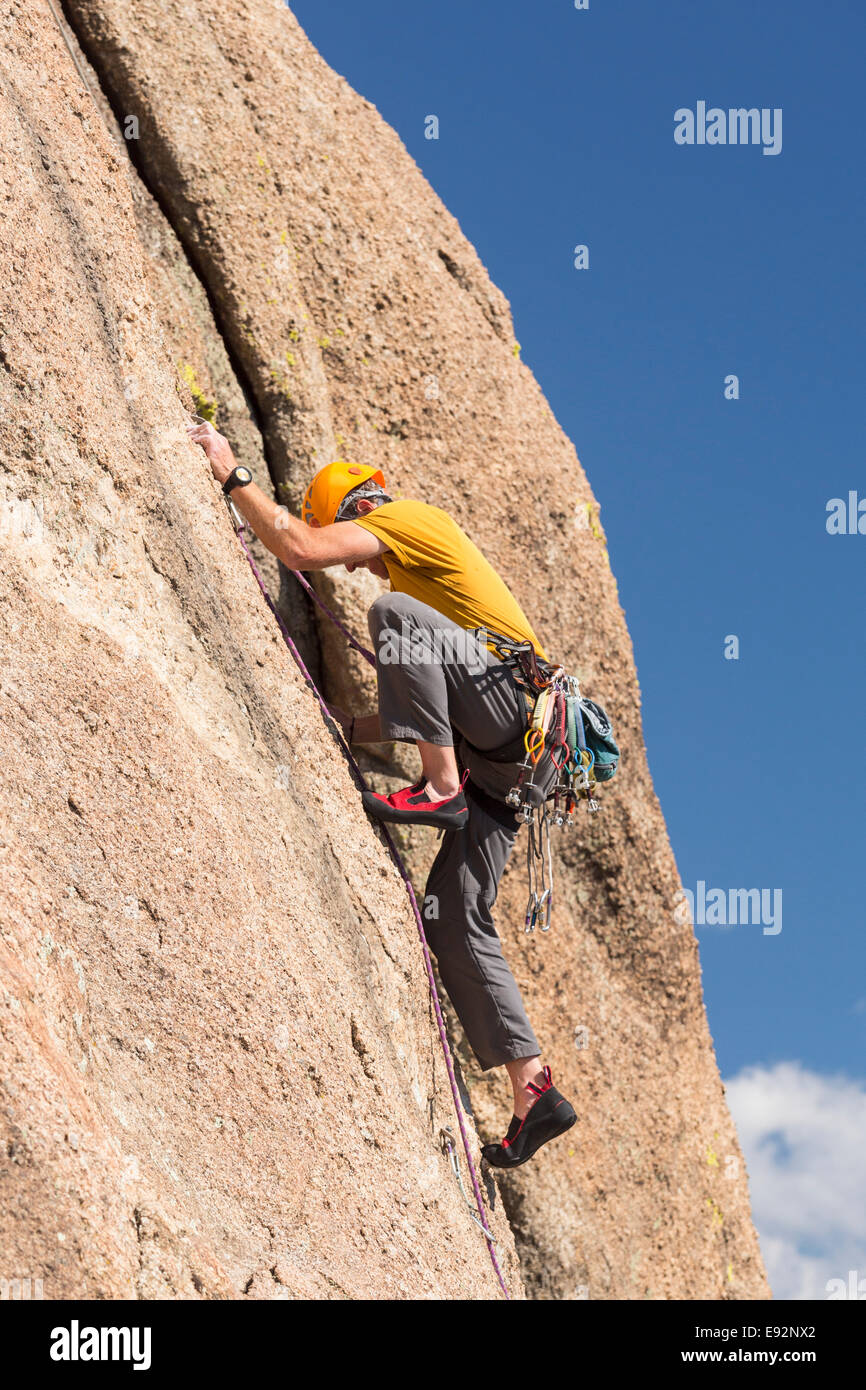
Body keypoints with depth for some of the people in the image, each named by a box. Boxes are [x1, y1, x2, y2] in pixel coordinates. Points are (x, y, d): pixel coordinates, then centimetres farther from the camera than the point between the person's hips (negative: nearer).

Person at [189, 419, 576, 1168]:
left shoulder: (406, 518, 3)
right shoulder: (419, 566, 33)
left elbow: (301, 548, -16)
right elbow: (432, 708, 33)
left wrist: (234, 474, -6)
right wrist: (349, 725, 26)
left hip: (511, 696, -9)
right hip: (498, 757, 9)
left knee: (396, 612, -27)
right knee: (456, 921, 1)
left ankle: (442, 788, -27)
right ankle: (534, 1091, 0)